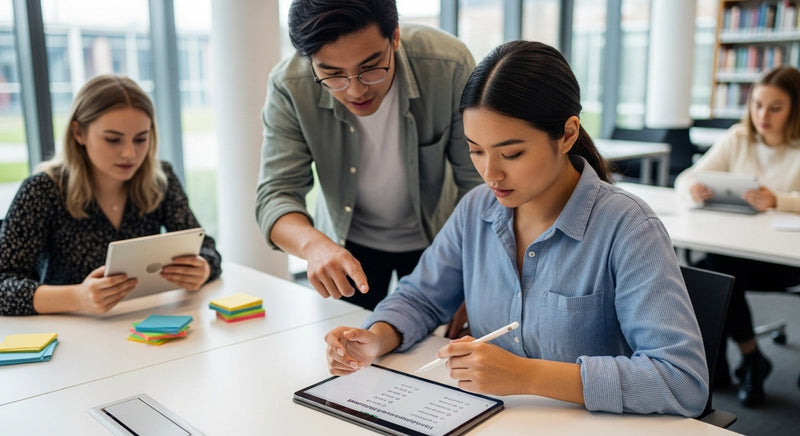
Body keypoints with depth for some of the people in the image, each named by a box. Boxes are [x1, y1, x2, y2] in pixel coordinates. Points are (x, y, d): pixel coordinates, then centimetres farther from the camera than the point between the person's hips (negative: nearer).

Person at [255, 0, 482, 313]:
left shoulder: (449, 66, -30)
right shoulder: (289, 88, -27)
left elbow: (478, 182, -23)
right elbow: (277, 194, -25)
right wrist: (314, 244, -48)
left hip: (435, 238, 0)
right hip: (345, 240, 1)